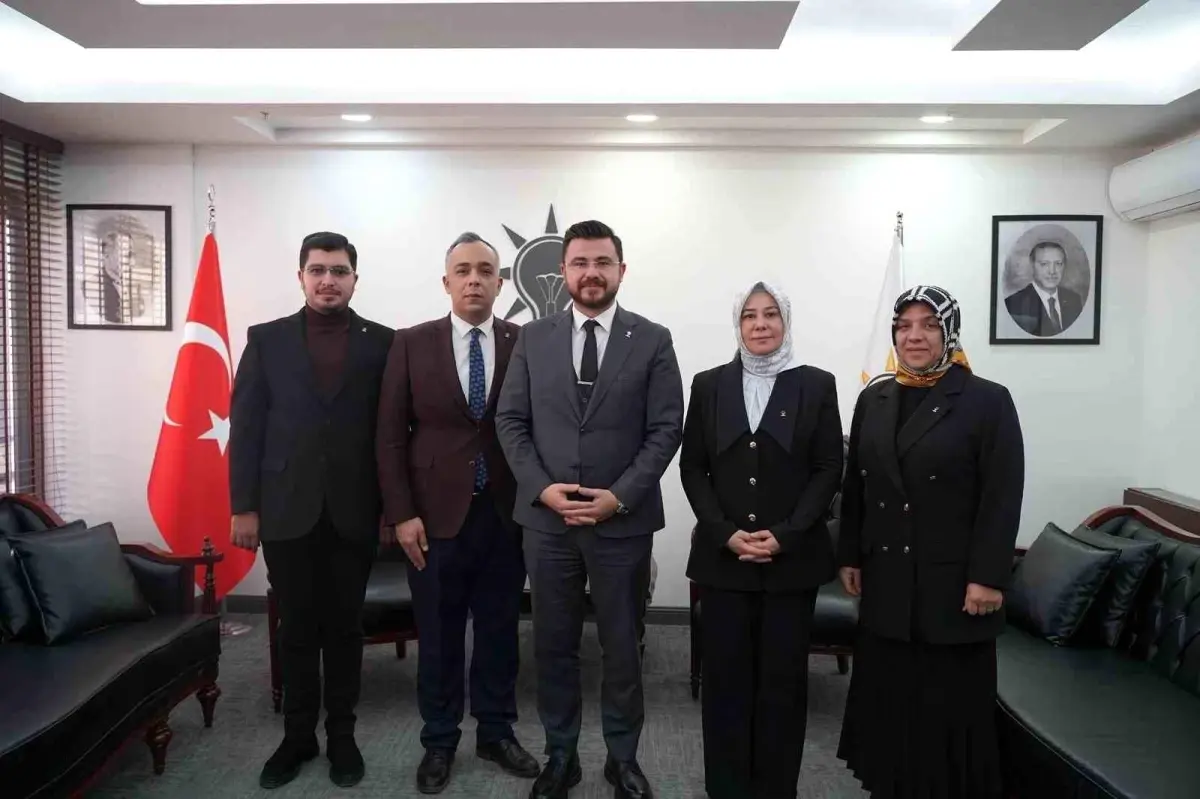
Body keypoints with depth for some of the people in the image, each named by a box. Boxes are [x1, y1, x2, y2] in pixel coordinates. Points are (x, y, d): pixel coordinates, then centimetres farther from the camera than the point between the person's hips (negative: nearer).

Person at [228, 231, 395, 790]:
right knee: (297, 628, 11)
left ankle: (341, 734, 25)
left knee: (345, 626, 10)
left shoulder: (382, 342, 2)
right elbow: (245, 427, 2)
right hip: (287, 511, 1)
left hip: (354, 512, 0)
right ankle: (298, 735, 26)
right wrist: (243, 507, -3)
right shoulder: (266, 340, 4)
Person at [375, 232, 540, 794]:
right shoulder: (411, 344, 0)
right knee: (438, 638, 11)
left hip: (506, 516, 1)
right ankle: (439, 743, 29)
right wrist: (401, 513, -7)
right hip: (435, 516, 0)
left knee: (499, 633, 13)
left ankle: (496, 733, 31)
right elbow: (390, 435, -1)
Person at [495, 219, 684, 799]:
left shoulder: (652, 341, 0)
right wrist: (542, 488, -10)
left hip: (623, 522, -1)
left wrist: (618, 496, -14)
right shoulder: (533, 339, 5)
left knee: (622, 646, 11)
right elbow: (510, 421, 3)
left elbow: (666, 430, -4)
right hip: (546, 519, 2)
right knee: (553, 644, 12)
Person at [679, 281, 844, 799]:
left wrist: (784, 536, -12)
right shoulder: (709, 385, 6)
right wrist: (726, 534, -9)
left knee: (783, 677, 6)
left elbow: (828, 469, -1)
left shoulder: (816, 385, 3)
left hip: (792, 557, -1)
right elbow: (692, 468, 3)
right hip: (722, 556, 1)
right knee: (725, 675, 5)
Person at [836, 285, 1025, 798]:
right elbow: (855, 487, 10)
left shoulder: (988, 401, -6)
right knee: (888, 695, 11)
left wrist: (987, 577, -14)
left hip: (952, 582, -4)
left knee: (949, 704, 6)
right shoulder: (873, 400, 8)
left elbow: (1003, 498, -10)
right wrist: (850, 556, 8)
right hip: (886, 582, 4)